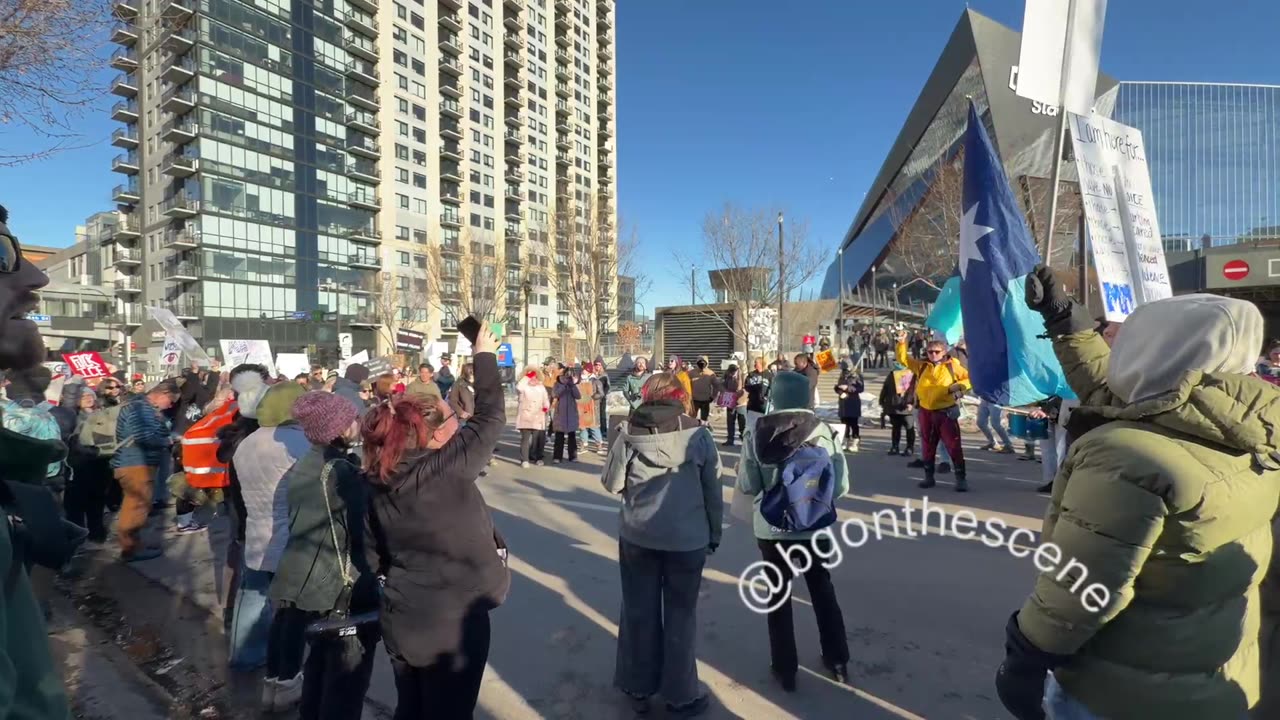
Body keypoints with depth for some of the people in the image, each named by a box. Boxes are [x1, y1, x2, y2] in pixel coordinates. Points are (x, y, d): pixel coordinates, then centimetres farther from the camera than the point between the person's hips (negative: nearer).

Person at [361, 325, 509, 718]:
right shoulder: (448, 468, -24)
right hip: (454, 620, -6)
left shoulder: (378, 483, -4)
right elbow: (490, 418, -14)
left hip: (401, 619, 6)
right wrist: (484, 356, -3)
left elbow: (373, 557, 5)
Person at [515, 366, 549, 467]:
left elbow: (545, 399, 14)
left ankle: (535, 457, 22)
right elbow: (519, 387, -23)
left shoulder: (541, 387, 16)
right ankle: (524, 460, -6)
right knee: (525, 439, -6)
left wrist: (546, 407, -6)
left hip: (538, 417, 4)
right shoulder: (523, 386, 2)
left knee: (537, 438, 8)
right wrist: (527, 377, -19)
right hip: (525, 417, -4)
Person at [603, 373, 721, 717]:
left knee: (639, 612, 17)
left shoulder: (630, 431, -6)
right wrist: (714, 534, 11)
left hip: (637, 536, 1)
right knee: (681, 615, 15)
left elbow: (611, 482, -4)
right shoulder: (699, 433, -6)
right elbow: (713, 490, -1)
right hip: (688, 538, 0)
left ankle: (639, 688, 32)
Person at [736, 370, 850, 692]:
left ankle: (785, 668, 26)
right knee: (822, 589, 23)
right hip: (813, 526, 1)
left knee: (778, 594, 16)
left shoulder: (757, 432, -12)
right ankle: (837, 661, 36)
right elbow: (839, 485, -10)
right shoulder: (820, 430, -12)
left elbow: (746, 485, -9)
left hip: (771, 527, -1)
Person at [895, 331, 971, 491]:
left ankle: (961, 478, 3)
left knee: (953, 445, -4)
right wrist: (902, 343, -7)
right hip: (926, 412, 4)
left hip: (946, 412, -4)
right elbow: (903, 359, 7)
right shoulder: (921, 366, 5)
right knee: (927, 446, 11)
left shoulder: (952, 366, -3)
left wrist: (960, 386, -16)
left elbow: (970, 378, 2)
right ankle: (929, 477, 23)